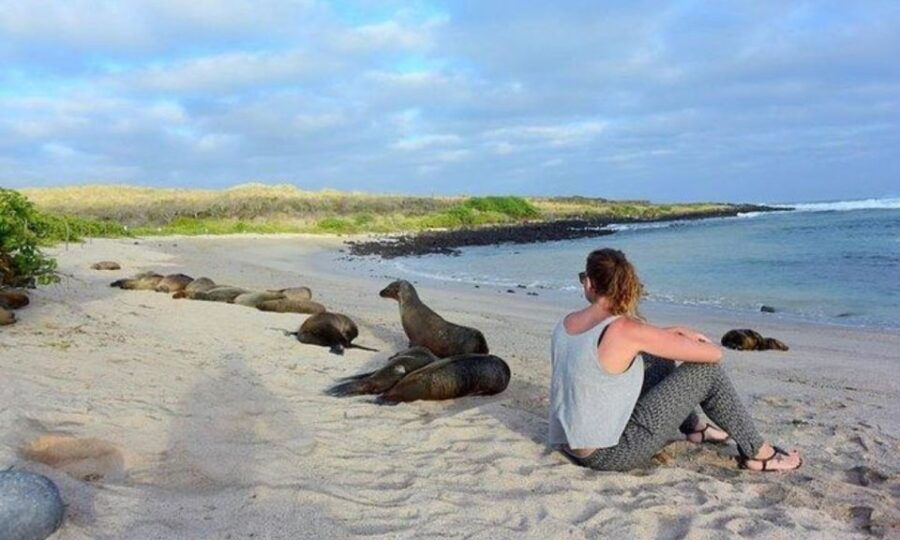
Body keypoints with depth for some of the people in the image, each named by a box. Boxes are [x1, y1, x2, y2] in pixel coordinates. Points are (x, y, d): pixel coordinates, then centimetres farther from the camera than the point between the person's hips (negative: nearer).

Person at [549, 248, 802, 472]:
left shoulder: (566, 323, 0)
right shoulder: (624, 330, -21)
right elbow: (714, 353, -14)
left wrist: (675, 331, 12)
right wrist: (681, 342, 8)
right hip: (610, 453, -7)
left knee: (659, 362, 23)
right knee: (706, 371, 0)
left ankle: (695, 428, 45)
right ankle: (757, 453, 16)